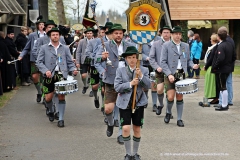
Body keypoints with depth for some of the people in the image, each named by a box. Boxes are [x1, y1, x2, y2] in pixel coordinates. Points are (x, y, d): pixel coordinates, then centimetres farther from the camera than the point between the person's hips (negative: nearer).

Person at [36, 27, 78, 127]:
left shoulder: (65, 48, 12)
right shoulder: (44, 48, 6)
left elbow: (70, 62, 12)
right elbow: (39, 62, 2)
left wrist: (73, 70, -8)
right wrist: (45, 71, -15)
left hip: (62, 75, 0)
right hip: (49, 76, 0)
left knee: (61, 97, -5)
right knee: (48, 98, 2)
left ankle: (61, 119, 4)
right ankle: (51, 112, 34)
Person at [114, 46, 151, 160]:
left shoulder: (144, 70, 2)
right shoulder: (120, 71, -1)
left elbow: (148, 86, -5)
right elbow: (117, 87, -8)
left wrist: (141, 76, -20)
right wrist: (130, 84, -20)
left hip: (139, 103, 2)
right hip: (125, 103, -2)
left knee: (137, 129, 9)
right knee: (126, 128, -11)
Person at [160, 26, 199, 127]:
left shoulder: (186, 46, 13)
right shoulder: (166, 45, -1)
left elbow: (188, 60, 19)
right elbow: (163, 62, -6)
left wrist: (193, 65, -4)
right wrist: (169, 74, -16)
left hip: (181, 75, 3)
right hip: (170, 75, -3)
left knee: (180, 97, 5)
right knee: (170, 97, -9)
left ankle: (179, 119, 13)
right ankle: (168, 113, 19)